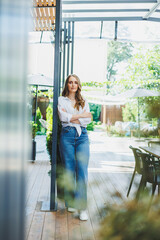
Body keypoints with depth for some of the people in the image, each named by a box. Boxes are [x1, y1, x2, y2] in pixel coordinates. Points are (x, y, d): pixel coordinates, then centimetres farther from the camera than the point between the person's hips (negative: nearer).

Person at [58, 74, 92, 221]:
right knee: (69, 170, 1)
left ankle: (82, 206, -5)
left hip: (82, 136, 1)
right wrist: (81, 115, -5)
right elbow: (63, 117, -8)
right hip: (67, 135, -1)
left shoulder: (84, 101, 16)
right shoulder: (61, 100, 10)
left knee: (82, 169, -8)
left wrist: (72, 119, -7)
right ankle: (70, 203, 15)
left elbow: (89, 119, 2)